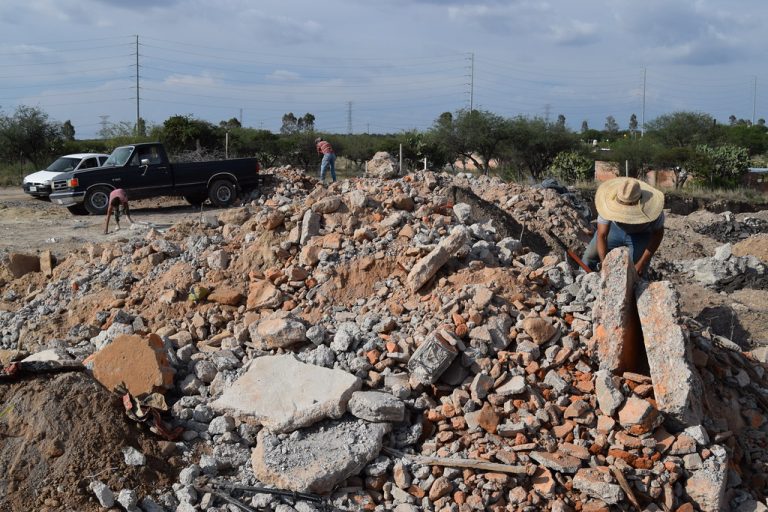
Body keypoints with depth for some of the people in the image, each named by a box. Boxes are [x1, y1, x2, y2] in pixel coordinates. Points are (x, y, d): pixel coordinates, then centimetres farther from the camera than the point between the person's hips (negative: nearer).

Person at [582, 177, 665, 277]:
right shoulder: (610, 203, -36)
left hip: (641, 235, -1)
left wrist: (642, 263, -25)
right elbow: (601, 235, -33)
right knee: (588, 258, -6)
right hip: (615, 228, 1)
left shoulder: (652, 208, -37)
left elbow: (658, 234, -21)